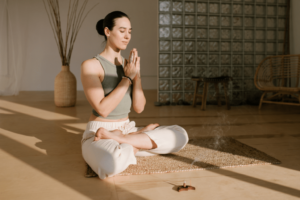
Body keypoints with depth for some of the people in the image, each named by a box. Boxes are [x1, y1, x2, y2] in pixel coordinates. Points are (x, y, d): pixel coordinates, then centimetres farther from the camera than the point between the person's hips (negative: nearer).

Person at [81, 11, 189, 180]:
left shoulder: (128, 64, 7)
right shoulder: (91, 65, -9)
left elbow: (139, 107, 1)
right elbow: (102, 109, -18)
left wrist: (137, 75, -11)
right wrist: (127, 78, -16)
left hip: (127, 129, 6)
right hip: (98, 133, -6)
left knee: (181, 135, -10)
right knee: (112, 164, -42)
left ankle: (124, 150, -14)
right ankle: (130, 147, -7)